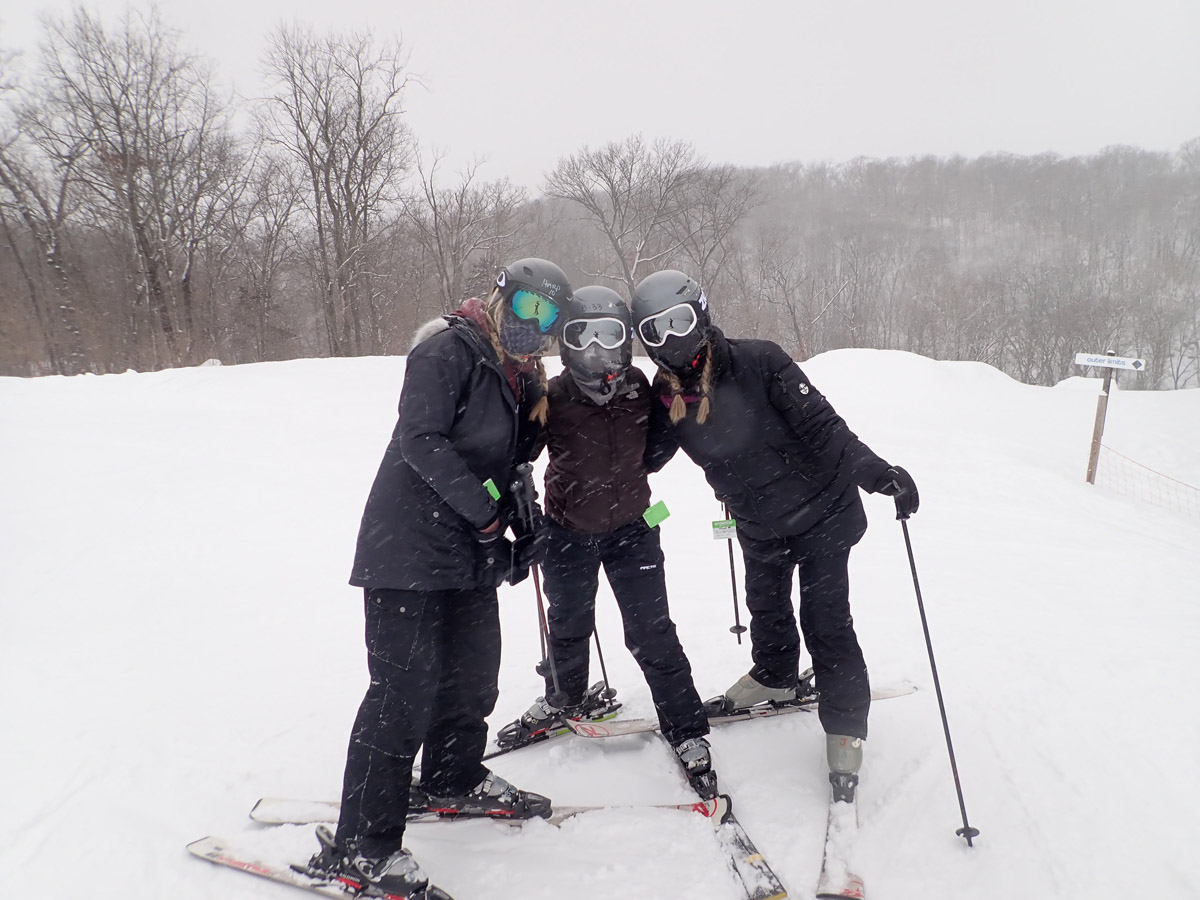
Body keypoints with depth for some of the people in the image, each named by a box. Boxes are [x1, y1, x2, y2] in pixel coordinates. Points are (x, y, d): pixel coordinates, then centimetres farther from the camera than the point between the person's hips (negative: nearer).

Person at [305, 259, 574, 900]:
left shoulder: (521, 378, 15)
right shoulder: (448, 351, -11)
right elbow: (420, 440, -21)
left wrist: (525, 527, 6)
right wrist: (484, 511, -21)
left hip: (469, 553, 9)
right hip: (411, 546, -9)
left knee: (474, 669, 18)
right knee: (405, 686, -8)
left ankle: (454, 780, 41)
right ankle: (359, 847, 5)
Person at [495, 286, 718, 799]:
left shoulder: (640, 389, -12)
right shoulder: (553, 397, -18)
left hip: (629, 527, 0)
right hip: (568, 530, 1)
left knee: (651, 632, -1)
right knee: (568, 625, 20)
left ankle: (686, 729, 15)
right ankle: (566, 699, 48)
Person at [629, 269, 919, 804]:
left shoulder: (758, 363, -23)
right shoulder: (665, 398, -10)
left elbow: (821, 423, -25)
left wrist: (875, 472, -35)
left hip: (821, 510, -5)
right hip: (759, 526, 5)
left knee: (825, 621, -4)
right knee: (766, 608, 23)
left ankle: (845, 726, 14)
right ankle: (774, 678, 50)